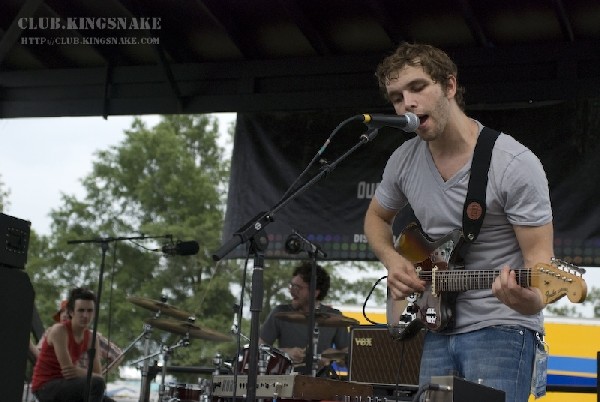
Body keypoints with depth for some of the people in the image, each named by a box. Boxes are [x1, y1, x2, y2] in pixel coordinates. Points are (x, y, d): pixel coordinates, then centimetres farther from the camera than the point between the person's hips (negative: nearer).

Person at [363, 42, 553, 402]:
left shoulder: (515, 165, -15)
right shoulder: (404, 160, 3)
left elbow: (539, 260, -14)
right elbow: (377, 217, 22)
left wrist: (531, 300, -37)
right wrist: (392, 260, 1)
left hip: (502, 330, -6)